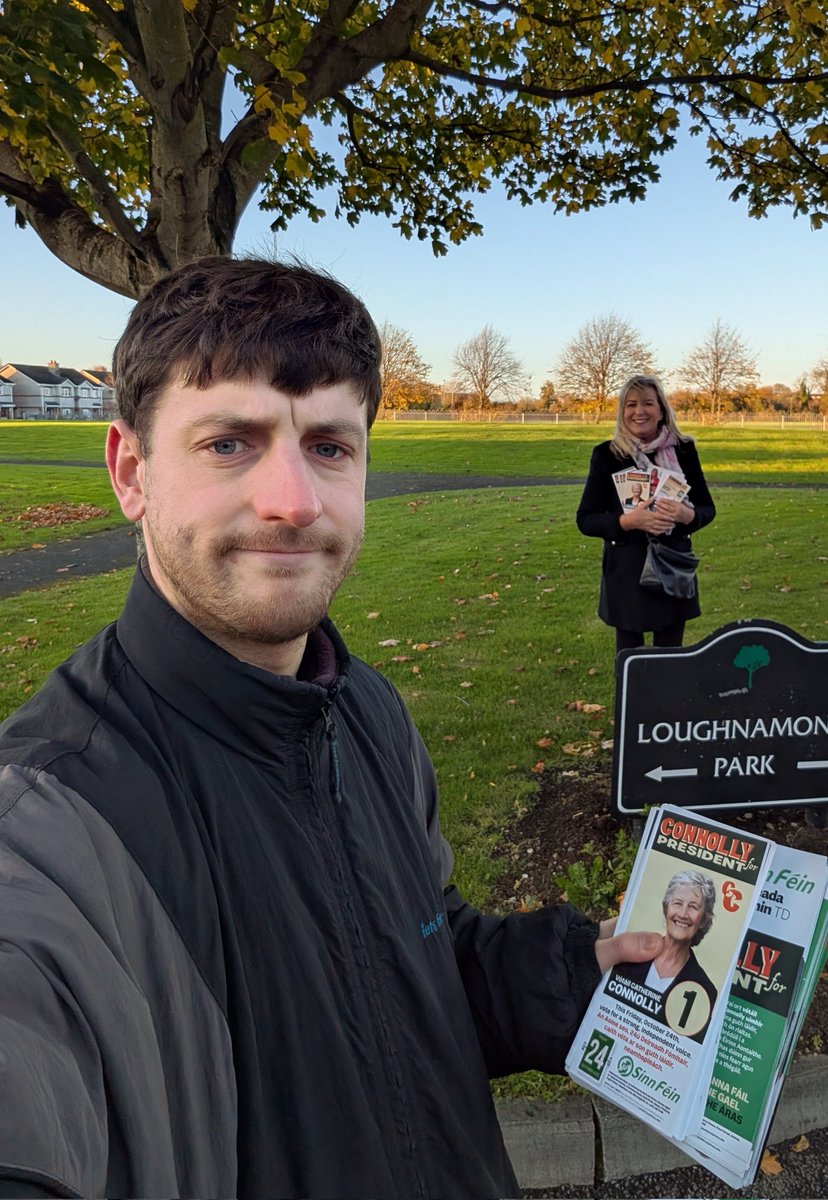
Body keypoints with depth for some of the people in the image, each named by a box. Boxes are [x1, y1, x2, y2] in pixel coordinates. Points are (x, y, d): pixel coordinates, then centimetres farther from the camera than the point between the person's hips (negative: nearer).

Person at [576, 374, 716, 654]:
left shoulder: (683, 449, 1)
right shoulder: (606, 455, -5)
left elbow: (707, 508, 6)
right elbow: (585, 520, -5)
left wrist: (686, 515, -17)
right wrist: (628, 520, -22)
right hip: (626, 571, -2)